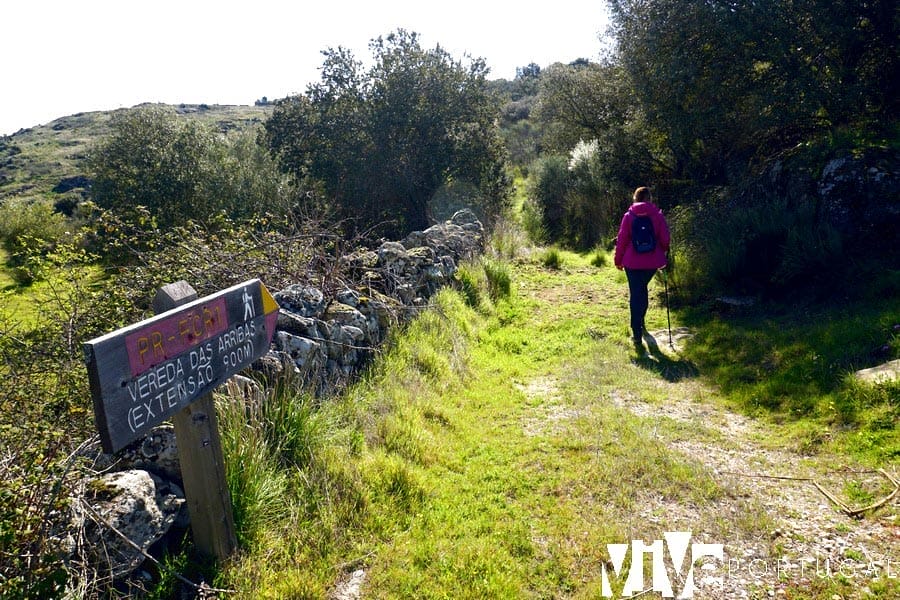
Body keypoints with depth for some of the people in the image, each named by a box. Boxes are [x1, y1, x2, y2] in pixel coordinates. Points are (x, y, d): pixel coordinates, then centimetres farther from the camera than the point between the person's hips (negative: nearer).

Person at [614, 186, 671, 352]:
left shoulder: (629, 215, -3)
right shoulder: (658, 215, -2)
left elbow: (622, 240, -3)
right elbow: (665, 239, -2)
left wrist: (618, 260, 8)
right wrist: (662, 255, 18)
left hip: (633, 262, -2)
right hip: (652, 261, 2)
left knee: (635, 295, 0)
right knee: (643, 289, 26)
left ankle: (637, 336, -6)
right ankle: (640, 321, 40)